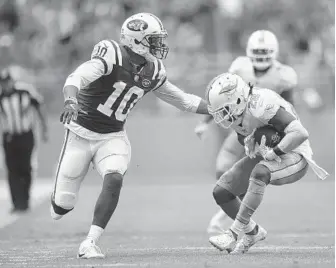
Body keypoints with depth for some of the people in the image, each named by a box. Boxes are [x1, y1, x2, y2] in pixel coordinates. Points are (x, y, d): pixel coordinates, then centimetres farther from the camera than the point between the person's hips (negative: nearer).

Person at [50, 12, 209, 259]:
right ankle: (58, 206, 39)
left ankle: (90, 243, -18)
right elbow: (76, 78, -36)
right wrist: (71, 100, -58)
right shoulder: (112, 56, -22)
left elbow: (182, 99, 13)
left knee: (114, 181, -25)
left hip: (113, 137, 4)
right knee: (64, 203, -1)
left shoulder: (152, 71, -1)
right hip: (82, 134, -4)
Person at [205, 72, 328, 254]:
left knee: (260, 172, -38)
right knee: (221, 192, 1)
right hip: (261, 157, 9)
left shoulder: (263, 105, -32)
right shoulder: (232, 112, -7)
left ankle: (234, 232, -33)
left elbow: (300, 133, -37)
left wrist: (272, 154, -31)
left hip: (293, 157, -9)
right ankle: (253, 232, 20)